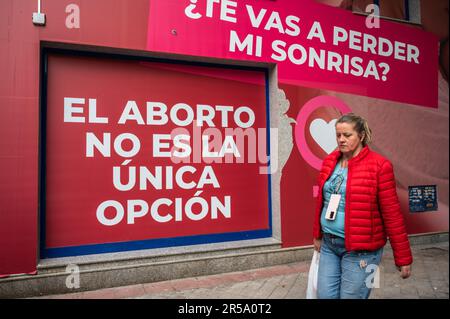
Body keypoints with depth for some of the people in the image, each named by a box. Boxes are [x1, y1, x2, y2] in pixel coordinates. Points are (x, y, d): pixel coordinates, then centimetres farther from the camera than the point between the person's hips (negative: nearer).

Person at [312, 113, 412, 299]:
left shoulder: (378, 165, -11)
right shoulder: (329, 162, 5)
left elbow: (392, 214, -9)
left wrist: (403, 258, -5)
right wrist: (318, 235, 19)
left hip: (361, 249, -5)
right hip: (329, 244, 5)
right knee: (324, 295, 11)